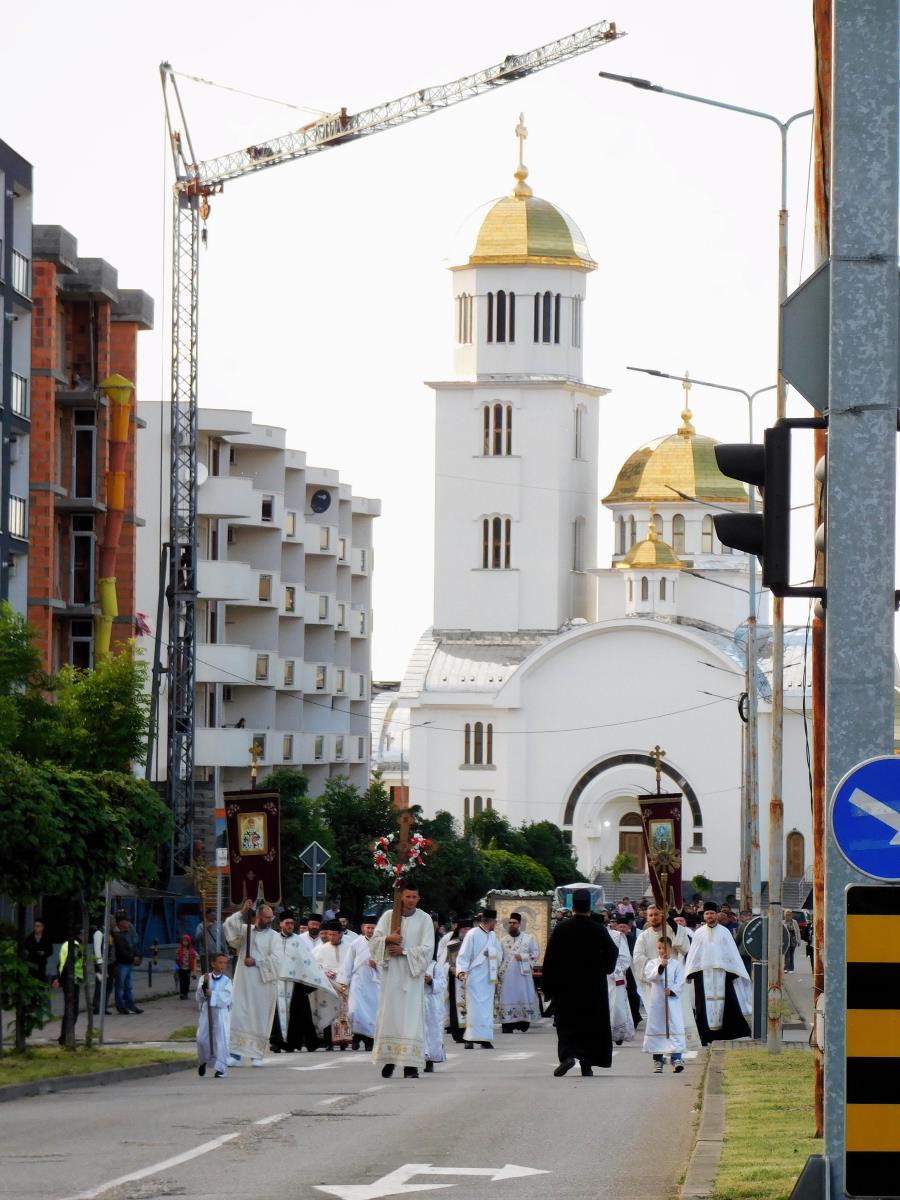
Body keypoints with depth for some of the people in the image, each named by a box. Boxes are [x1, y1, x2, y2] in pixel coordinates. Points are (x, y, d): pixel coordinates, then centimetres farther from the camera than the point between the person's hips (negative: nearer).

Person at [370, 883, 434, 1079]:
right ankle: (389, 1060, 6)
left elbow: (427, 948, -2)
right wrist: (388, 939, -15)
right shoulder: (388, 916, 7)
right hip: (391, 973, 2)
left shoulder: (424, 919, 3)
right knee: (389, 1015, -1)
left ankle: (410, 1064, -10)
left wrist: (404, 951, -11)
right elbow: (375, 939, 5)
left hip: (412, 974, -1)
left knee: (411, 1016, -7)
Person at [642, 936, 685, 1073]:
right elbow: (649, 977, -10)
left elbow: (680, 982, 0)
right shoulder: (652, 963, 8)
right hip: (656, 1001, 1)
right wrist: (660, 967, -24)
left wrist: (672, 991, -17)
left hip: (672, 1000, -1)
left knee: (675, 1028, -11)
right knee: (656, 1029, 4)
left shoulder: (677, 964, 6)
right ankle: (657, 1060, 12)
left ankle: (677, 1058, -15)